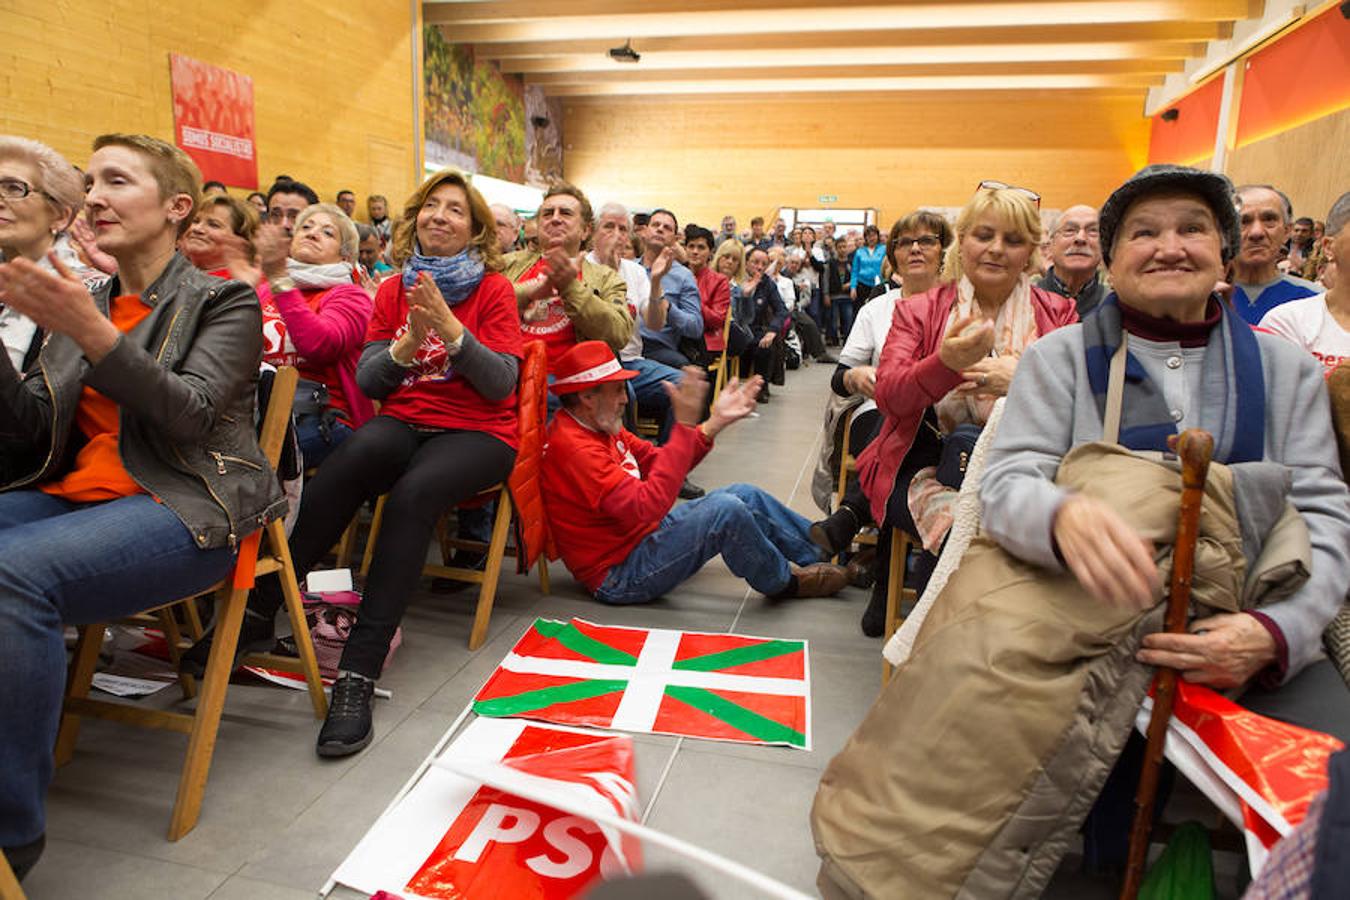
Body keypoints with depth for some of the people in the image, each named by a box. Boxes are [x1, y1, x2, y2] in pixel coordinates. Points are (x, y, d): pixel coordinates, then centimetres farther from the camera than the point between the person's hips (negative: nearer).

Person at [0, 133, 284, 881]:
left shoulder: (223, 301, 4)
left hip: (188, 509, -6)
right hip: (78, 494, 6)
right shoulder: (82, 303, 20)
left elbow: (191, 413, -12)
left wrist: (91, 332, -23)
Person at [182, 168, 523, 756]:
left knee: (414, 491, -36)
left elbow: (501, 384, -7)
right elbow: (367, 380, 5)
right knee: (359, 451, -34)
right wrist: (408, 342, -14)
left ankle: (359, 673, -35)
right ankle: (260, 609, -27)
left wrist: (449, 326, -19)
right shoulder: (393, 290, 14)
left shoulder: (493, 289, 4)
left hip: (477, 433, -3)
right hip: (402, 424, 3)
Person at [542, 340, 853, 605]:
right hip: (620, 575, -10)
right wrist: (685, 424, -34)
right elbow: (647, 506, -34)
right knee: (726, 510, -24)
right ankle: (784, 581, 4)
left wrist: (716, 421, -1)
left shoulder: (599, 426, 6)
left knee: (745, 495, 5)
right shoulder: (573, 450, -27)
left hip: (644, 532, 10)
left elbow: (658, 463, 8)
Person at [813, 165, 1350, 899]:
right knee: (979, 675, -30)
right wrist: (1063, 515, -31)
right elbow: (1006, 481, -5)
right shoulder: (1059, 357, 6)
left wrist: (1277, 631, -15)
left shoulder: (1286, 369, 13)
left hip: (1237, 626, 3)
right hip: (1069, 603, -2)